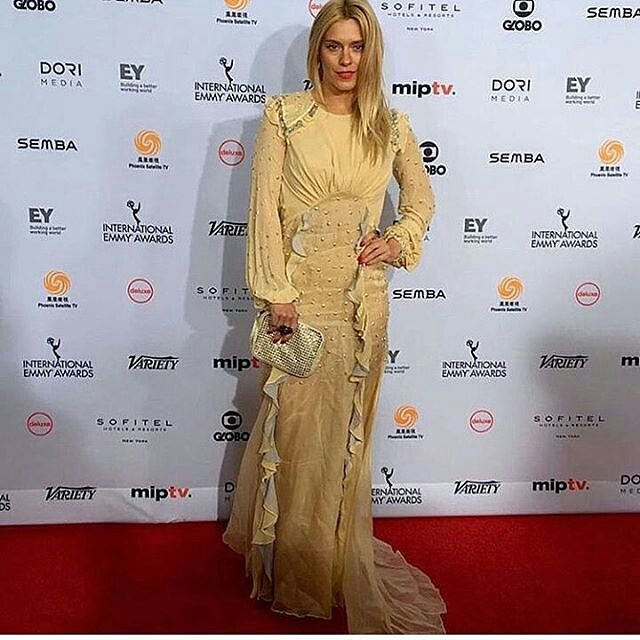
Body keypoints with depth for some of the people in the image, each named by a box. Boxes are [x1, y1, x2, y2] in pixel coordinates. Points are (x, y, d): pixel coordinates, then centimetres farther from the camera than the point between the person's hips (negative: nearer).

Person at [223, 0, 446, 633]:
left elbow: (421, 199, 19)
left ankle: (340, 558, 33)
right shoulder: (284, 115, 0)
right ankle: (297, 574, 25)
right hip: (299, 291, -2)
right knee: (298, 427, 4)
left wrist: (397, 241, 0)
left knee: (347, 432, 12)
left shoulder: (391, 126, 8)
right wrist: (276, 291, -12)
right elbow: (265, 207, -6)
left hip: (363, 296, 3)